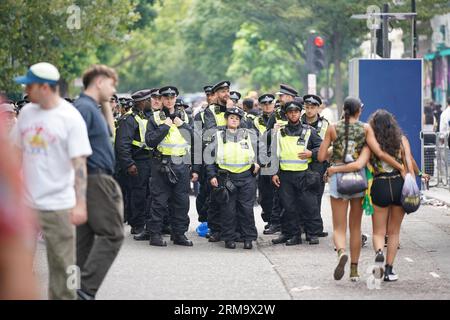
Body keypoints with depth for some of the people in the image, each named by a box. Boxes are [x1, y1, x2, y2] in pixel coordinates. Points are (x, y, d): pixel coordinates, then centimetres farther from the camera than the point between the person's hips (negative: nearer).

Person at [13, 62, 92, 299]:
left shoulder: (70, 118, -9)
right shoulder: (27, 112, 7)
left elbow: (79, 163, -11)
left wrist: (80, 204, -17)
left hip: (58, 204, -5)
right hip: (26, 202, 5)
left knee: (61, 264, 3)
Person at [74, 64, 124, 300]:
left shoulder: (91, 107, 17)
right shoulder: (85, 107, -13)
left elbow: (110, 132, 32)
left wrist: (106, 104, 22)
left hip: (89, 181, 10)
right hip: (96, 180, -10)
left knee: (85, 237, 10)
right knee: (112, 235, -10)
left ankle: (76, 288, 12)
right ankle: (86, 289, -16)